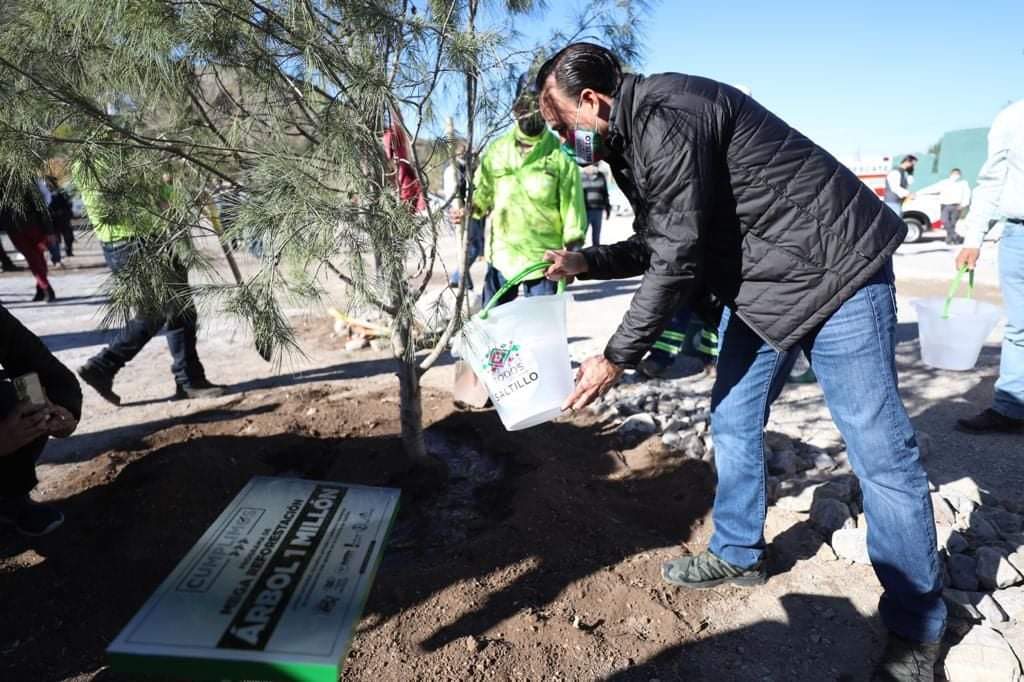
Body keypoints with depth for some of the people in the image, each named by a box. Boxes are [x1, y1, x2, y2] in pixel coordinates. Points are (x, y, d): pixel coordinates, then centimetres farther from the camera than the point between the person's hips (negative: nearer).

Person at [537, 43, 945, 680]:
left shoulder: (664, 118, -23)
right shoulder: (632, 139, 9)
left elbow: (678, 261, -25)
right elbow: (654, 245, 15)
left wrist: (615, 359, -18)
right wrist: (583, 262, 4)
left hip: (832, 272, -10)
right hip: (758, 286, 10)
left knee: (880, 451, -3)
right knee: (733, 423, 12)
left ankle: (915, 629, 13)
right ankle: (739, 554, 31)